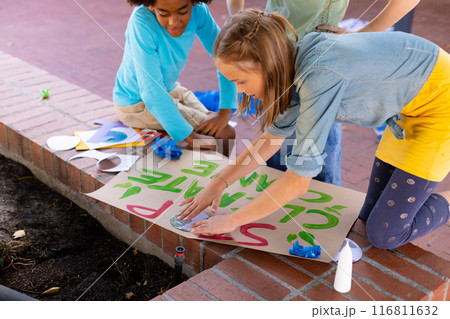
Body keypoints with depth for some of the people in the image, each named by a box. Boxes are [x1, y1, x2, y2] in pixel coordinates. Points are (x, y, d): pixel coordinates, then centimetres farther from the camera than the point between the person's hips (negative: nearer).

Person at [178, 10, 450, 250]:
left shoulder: (319, 76, -35)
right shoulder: (297, 65, -8)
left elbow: (299, 181, -30)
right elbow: (273, 137, 8)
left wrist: (232, 220, -19)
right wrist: (219, 183, 2)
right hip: (408, 107, 8)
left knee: (384, 234, -6)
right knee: (369, 218, 9)